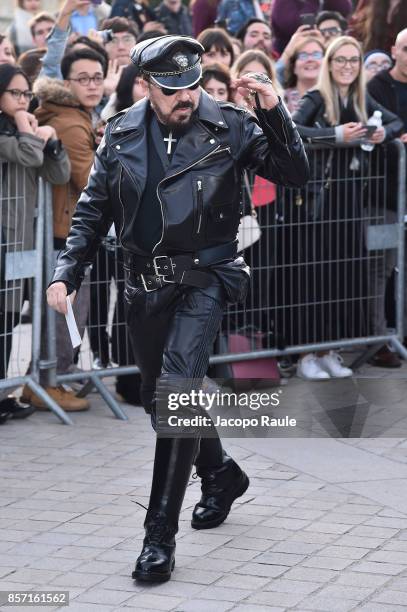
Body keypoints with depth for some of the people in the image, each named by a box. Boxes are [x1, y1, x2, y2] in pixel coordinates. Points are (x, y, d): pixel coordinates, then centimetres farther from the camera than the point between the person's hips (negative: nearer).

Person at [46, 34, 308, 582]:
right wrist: (68, 271, -1)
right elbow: (93, 210, 9)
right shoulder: (122, 134, 3)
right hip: (145, 284, 5)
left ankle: (161, 534, -15)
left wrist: (274, 114, -21)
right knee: (162, 399, 16)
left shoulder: (230, 126, -6)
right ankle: (221, 474, 45)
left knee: (176, 390, -20)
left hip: (204, 277, -5)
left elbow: (295, 175, -8)